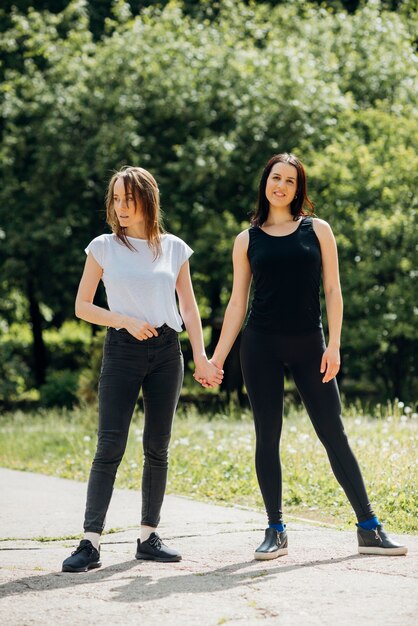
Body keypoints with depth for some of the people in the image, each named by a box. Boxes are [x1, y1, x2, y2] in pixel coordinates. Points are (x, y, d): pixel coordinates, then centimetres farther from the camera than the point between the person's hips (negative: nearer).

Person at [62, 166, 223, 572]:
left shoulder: (173, 248, 7)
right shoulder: (103, 248, 2)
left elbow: (189, 308, 11)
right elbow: (82, 307, 4)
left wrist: (201, 357, 3)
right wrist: (125, 321, -10)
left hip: (167, 351, 2)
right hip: (122, 351, -2)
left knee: (157, 448, 6)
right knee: (110, 447, -11)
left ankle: (148, 537, 14)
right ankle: (90, 543, -12)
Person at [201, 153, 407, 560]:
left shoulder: (317, 230, 6)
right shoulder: (247, 240, 8)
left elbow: (332, 290, 3)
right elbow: (237, 302, 9)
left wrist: (334, 345, -6)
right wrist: (217, 357, 4)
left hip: (308, 344, -1)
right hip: (261, 345, 1)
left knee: (333, 435, -1)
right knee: (268, 436, 3)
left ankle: (369, 529, 3)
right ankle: (275, 531, 11)